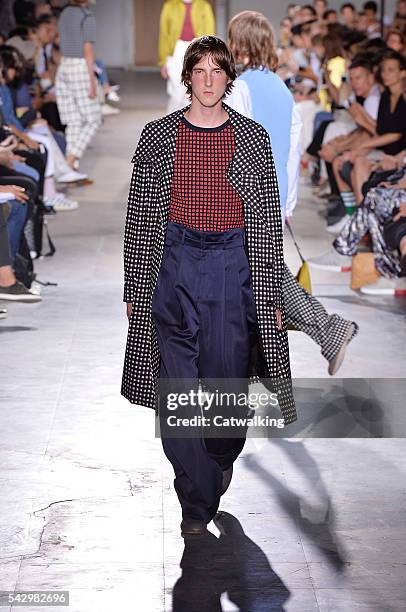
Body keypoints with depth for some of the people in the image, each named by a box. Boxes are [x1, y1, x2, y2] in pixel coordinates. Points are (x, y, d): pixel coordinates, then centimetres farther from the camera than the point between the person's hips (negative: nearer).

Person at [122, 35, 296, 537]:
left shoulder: (253, 138, 4)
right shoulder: (158, 137, 4)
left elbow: (268, 222, 6)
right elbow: (140, 218, 7)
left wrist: (272, 295, 4)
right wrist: (134, 287, 5)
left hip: (235, 267, 0)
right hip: (174, 266, 0)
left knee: (227, 378, 4)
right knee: (177, 388, -5)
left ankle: (220, 461, 36)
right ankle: (197, 504, 5)